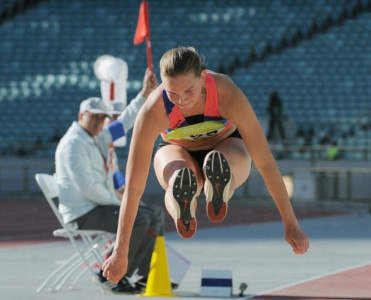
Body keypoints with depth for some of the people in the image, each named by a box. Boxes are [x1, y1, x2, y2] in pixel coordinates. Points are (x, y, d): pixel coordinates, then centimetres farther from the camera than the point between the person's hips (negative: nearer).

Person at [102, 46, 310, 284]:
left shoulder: (227, 95, -34)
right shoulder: (153, 110, -33)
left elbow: (266, 163, -28)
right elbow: (133, 187, -29)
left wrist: (291, 225, -27)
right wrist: (121, 252, -29)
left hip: (227, 145, 0)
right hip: (178, 151, 0)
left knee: (223, 164, -42)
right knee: (179, 176, -41)